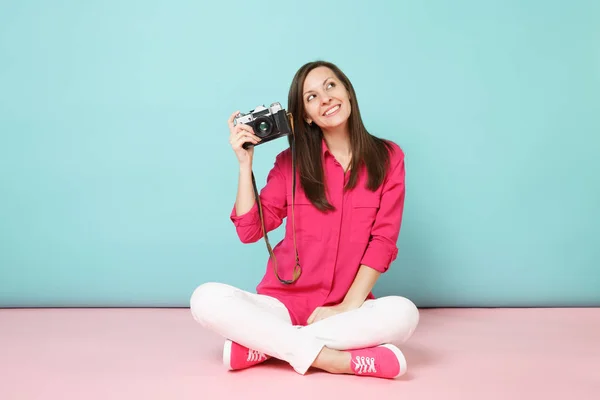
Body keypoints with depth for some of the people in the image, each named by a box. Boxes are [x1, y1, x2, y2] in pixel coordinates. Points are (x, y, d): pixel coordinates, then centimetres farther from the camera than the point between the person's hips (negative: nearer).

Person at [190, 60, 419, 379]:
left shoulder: (387, 157, 3)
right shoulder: (291, 161, 6)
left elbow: (383, 240, -3)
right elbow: (249, 230, -1)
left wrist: (348, 307, -13)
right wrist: (245, 163, -9)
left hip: (347, 309, 0)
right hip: (283, 304, 1)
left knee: (403, 313, -34)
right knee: (206, 299, -26)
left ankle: (261, 345, -23)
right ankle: (331, 359, -28)